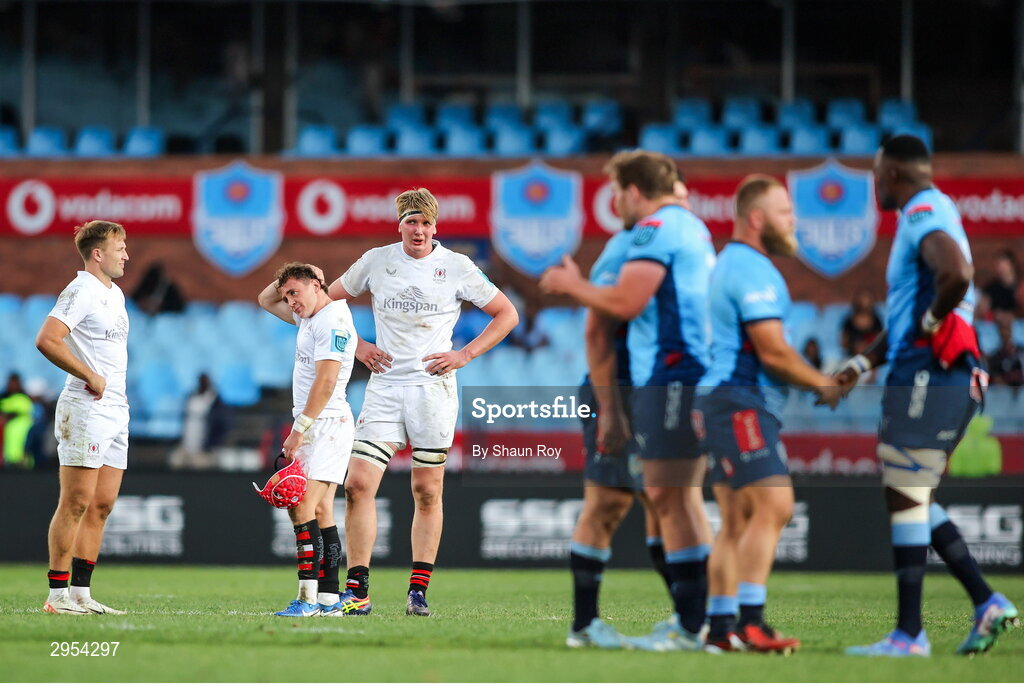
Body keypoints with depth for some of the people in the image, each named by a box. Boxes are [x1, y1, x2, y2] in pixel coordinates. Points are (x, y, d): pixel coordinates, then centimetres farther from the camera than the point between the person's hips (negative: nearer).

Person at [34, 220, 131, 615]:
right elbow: (47, 340, -23)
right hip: (86, 408, -9)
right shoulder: (81, 292, -11)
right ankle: (58, 595, -7)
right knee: (76, 503, -9)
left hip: (116, 410, 9)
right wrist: (90, 377, -18)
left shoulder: (115, 294, 18)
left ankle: (81, 593, 11)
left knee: (102, 505, 8)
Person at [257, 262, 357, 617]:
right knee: (320, 511, 6)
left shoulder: (332, 321, -13)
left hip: (326, 424, -10)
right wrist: (286, 280, 13)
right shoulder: (310, 318, 17)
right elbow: (265, 300, 31)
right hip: (315, 427, 10)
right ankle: (329, 598, 5)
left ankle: (309, 598, -21)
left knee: (302, 507, -16)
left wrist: (299, 429, -20)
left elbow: (325, 381, -20)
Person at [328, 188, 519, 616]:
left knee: (427, 493, 1)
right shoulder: (376, 261, 6)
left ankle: (418, 592, 7)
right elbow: (329, 300, 20)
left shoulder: (456, 267, 1)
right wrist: (356, 346, 7)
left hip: (433, 387, -2)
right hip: (384, 386, 2)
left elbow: (506, 314, 7)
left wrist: (463, 356, -2)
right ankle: (357, 592, -7)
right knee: (357, 484, -10)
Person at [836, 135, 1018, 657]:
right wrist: (862, 364, 22)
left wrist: (932, 321, -17)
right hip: (940, 381, 10)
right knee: (916, 501, 14)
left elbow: (957, 273, -33)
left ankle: (909, 634, -3)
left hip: (927, 379, -10)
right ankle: (987, 603, 9)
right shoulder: (927, 217, 21)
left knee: (905, 501, -5)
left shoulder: (925, 215, -11)